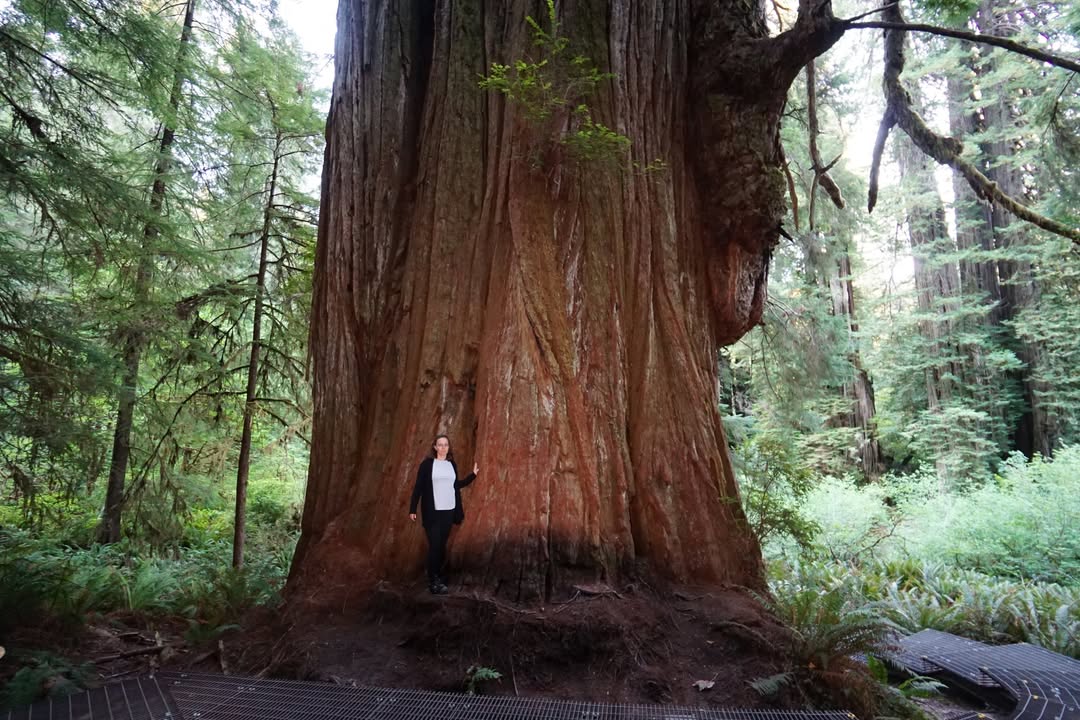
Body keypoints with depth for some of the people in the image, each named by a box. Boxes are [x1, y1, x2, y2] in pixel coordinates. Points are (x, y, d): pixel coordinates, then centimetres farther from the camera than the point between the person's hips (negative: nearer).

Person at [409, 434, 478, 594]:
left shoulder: (452, 464, 8)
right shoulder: (427, 463, -6)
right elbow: (418, 486, -5)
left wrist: (473, 475, 15)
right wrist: (412, 509, -8)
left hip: (449, 510, 5)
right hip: (432, 511, -4)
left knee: (442, 545, 10)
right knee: (434, 545, -6)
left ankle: (437, 575, 23)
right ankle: (433, 581, 1)